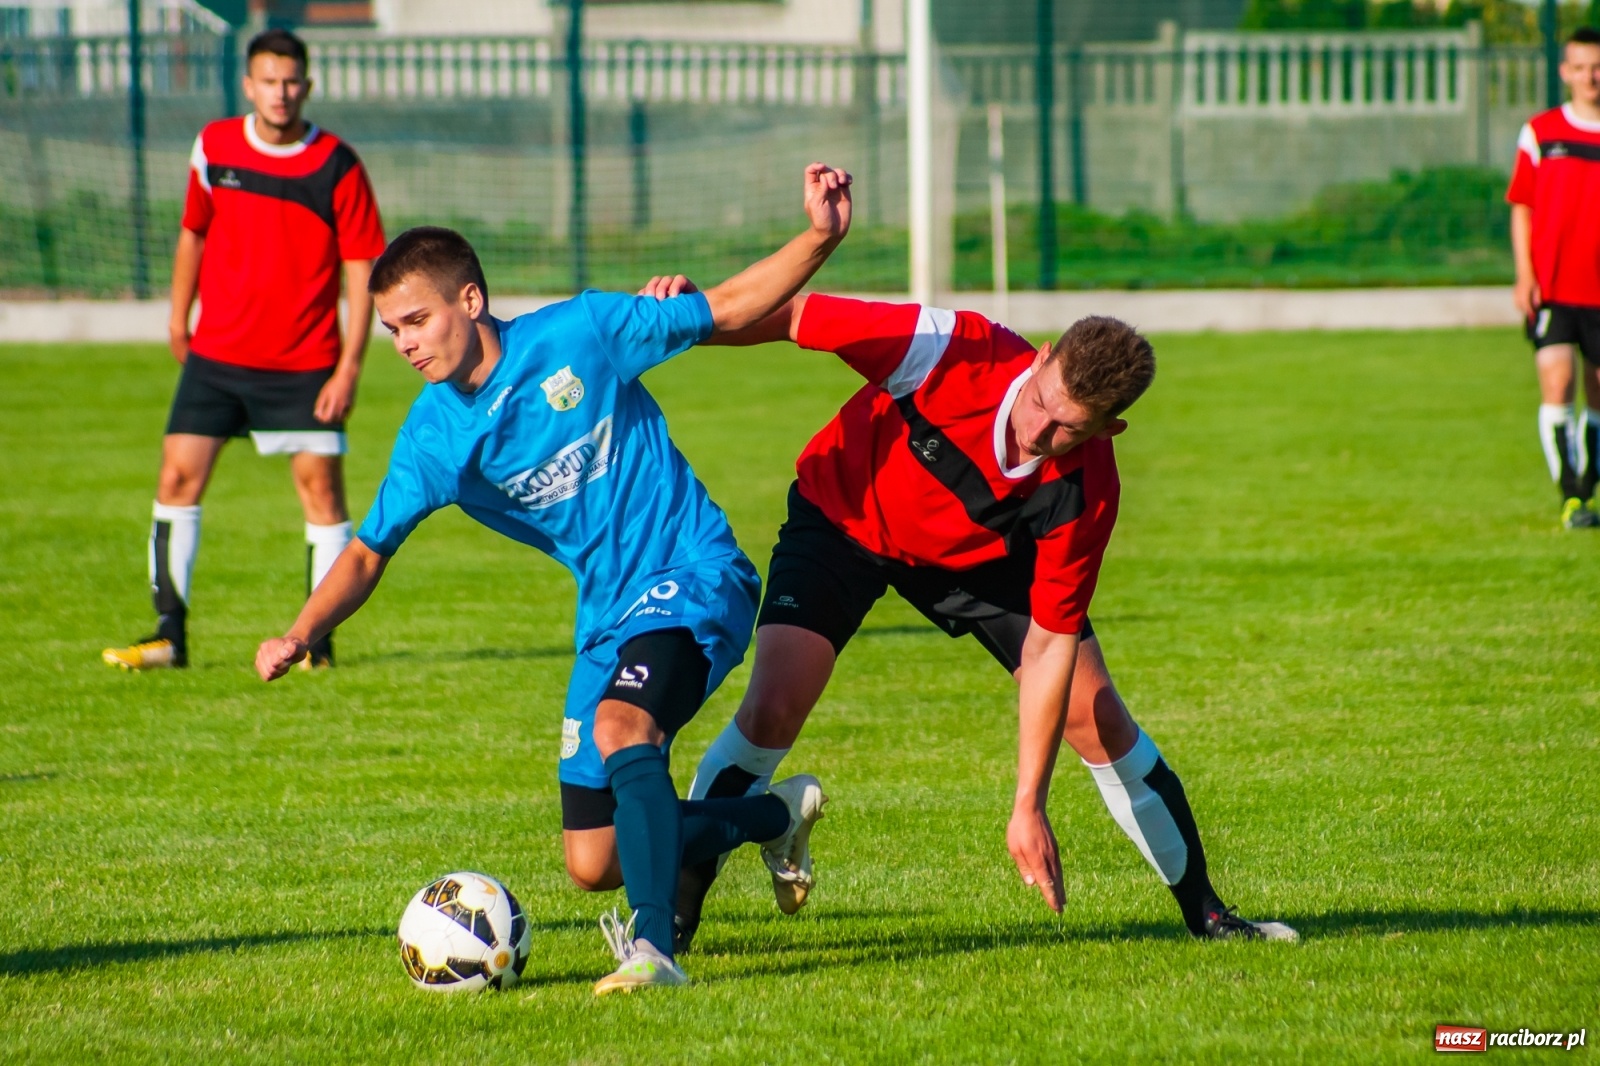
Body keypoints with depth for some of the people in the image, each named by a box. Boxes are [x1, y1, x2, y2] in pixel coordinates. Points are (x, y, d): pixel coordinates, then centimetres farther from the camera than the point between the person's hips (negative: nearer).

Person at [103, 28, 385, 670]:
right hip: (216, 354, 3)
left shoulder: (336, 167, -8)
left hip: (304, 364, -3)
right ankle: (170, 634, 2)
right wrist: (178, 318, 21)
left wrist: (349, 368, -11)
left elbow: (362, 269, -6)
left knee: (320, 484, -5)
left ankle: (318, 638, 5)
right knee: (178, 476, -4)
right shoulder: (213, 148, 2)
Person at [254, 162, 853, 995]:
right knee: (593, 865, 3)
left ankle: (653, 948, -34)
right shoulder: (432, 438, -3)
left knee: (619, 725, -35)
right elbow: (369, 550, 3)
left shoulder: (580, 333, -13)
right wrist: (300, 634, -15)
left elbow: (726, 310, -4)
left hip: (694, 578, -6)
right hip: (608, 613, 6)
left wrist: (820, 237, -16)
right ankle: (777, 813, 27)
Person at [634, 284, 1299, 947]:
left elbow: (1050, 642, -23)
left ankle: (1204, 911, 18)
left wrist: (1029, 807, -25)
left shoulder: (1086, 494, -30)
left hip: (982, 555, 2)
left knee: (1095, 713, -2)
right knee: (774, 708, -21)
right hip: (844, 515, -2)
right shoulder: (955, 353, -38)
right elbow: (791, 317, -26)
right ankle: (674, 911, -6)